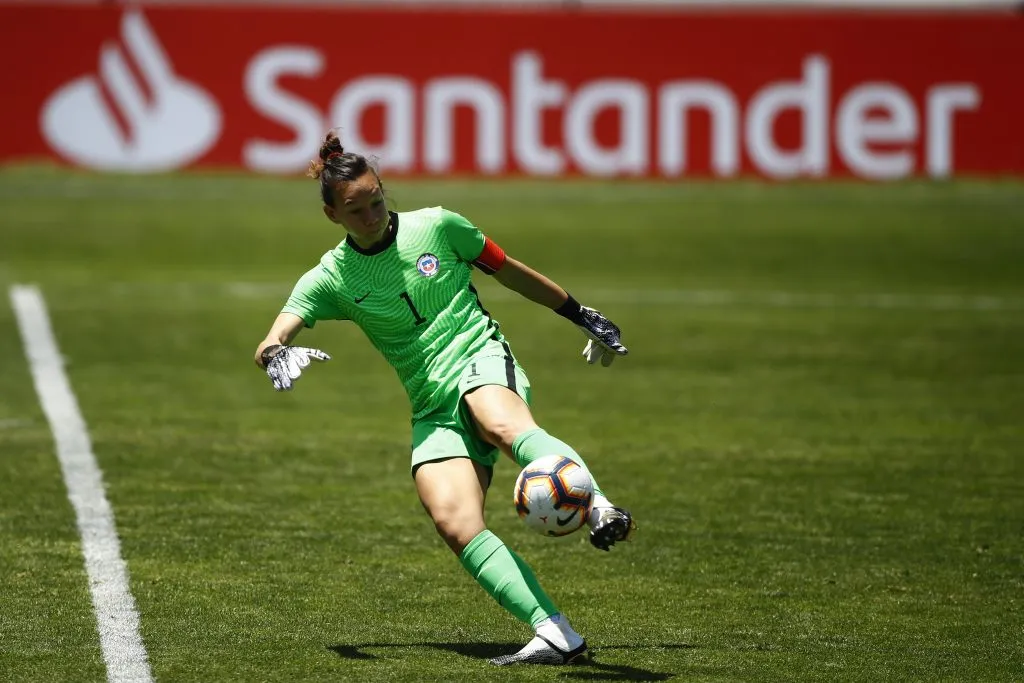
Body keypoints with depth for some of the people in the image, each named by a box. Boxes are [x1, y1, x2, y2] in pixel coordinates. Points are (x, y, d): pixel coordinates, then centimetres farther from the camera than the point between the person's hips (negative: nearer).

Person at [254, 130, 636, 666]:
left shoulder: (435, 227, 5)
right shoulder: (330, 279, 5)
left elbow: (510, 272, 18)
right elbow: (268, 346, -4)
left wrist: (583, 316, 23)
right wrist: (278, 357, -29)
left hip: (481, 361, -2)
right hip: (433, 410, 2)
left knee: (504, 425, -40)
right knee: (454, 523, -24)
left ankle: (600, 509, -65)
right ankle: (555, 634, -32)